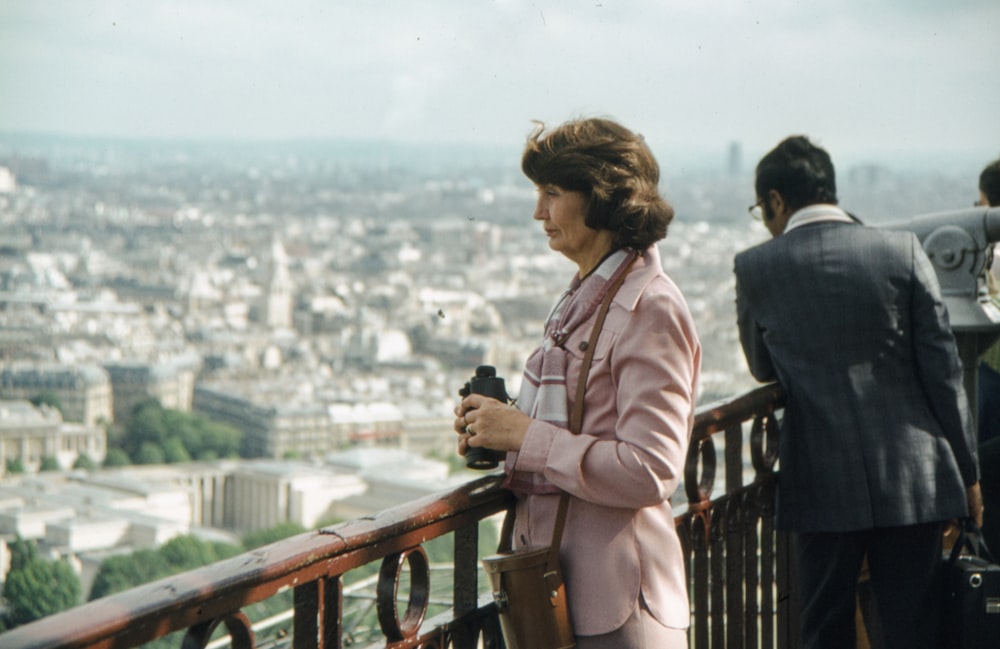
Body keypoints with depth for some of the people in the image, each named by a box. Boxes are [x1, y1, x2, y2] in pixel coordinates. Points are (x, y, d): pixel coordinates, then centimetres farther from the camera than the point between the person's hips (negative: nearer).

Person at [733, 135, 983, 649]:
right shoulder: (903, 250, -1)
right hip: (912, 478, 1)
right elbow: (943, 371, -1)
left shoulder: (755, 267, -1)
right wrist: (968, 472, 6)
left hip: (821, 485, -1)